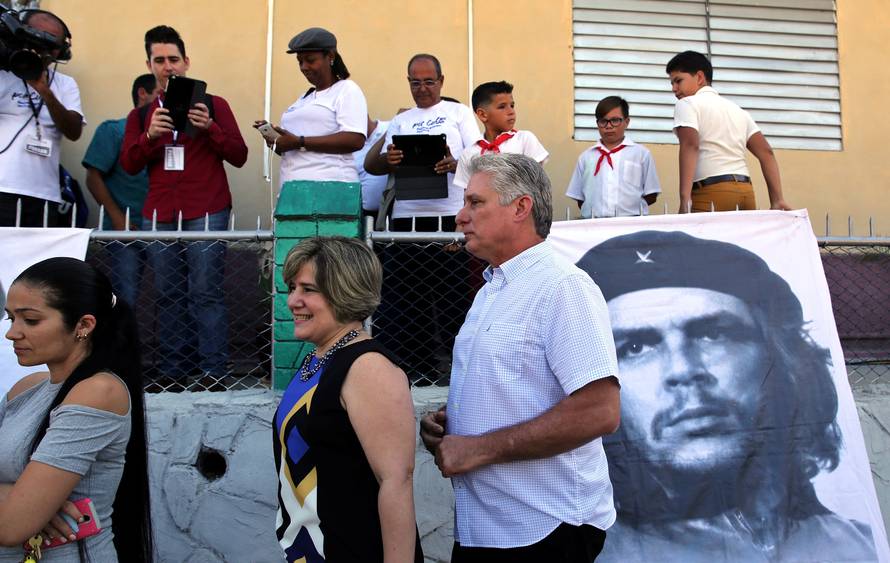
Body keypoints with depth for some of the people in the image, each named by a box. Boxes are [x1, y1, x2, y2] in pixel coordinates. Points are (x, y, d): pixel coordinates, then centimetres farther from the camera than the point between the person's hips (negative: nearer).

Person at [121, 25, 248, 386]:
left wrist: (210, 127, -14)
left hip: (206, 213, -3)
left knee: (206, 292, -9)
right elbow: (129, 164, 7)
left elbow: (239, 157, 2)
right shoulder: (141, 114, 17)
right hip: (160, 215, 4)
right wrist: (150, 135, -11)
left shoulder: (213, 104, 8)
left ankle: (213, 373, -6)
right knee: (168, 294, 4)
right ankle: (173, 373, 10)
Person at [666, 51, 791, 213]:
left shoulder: (687, 104, 3)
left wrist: (685, 197, -24)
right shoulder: (736, 109, 24)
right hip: (745, 190, 7)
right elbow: (766, 152, 16)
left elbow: (690, 145, -15)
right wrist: (777, 200, 11)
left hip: (711, 193, -7)